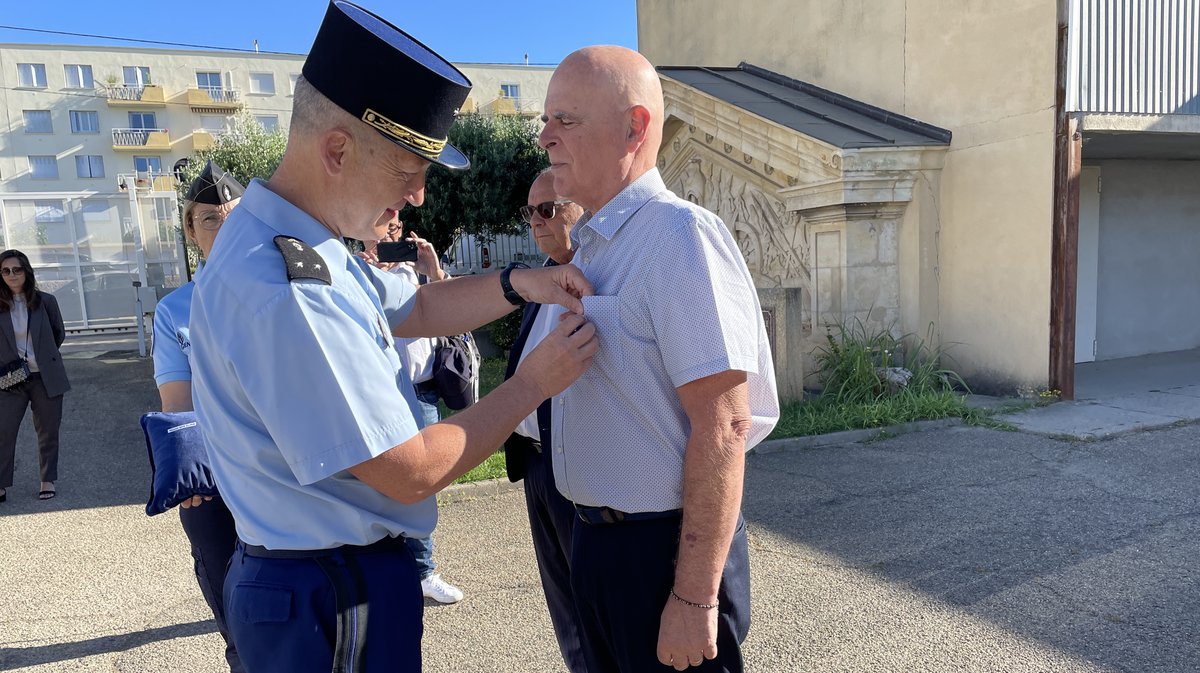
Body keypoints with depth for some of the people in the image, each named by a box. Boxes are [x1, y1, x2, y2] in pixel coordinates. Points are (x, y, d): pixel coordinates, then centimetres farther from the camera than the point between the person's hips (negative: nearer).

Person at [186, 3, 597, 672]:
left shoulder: (304, 244, 2)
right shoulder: (283, 293, -30)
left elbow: (415, 307, 15)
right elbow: (412, 472, -25)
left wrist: (519, 283, -1)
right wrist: (534, 382, -15)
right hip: (335, 600, -10)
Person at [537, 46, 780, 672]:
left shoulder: (678, 235, -19)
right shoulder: (590, 245, 9)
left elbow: (722, 426, -24)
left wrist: (694, 597, -22)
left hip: (666, 547, -8)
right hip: (595, 538, 9)